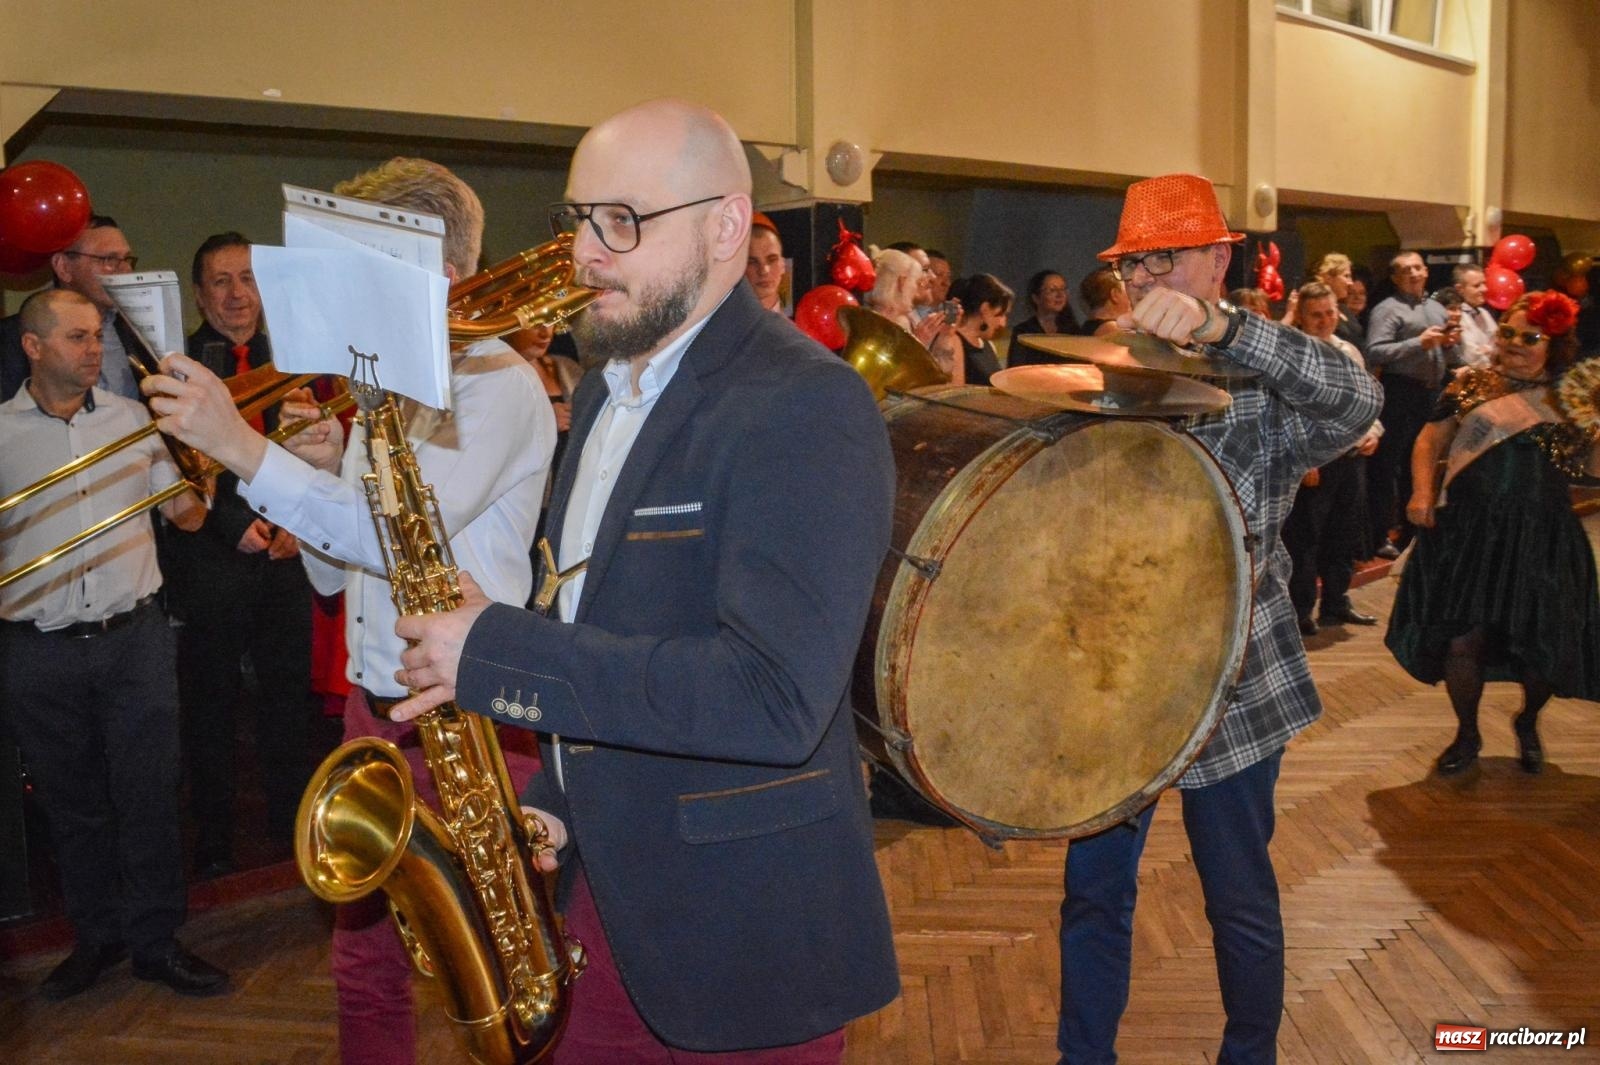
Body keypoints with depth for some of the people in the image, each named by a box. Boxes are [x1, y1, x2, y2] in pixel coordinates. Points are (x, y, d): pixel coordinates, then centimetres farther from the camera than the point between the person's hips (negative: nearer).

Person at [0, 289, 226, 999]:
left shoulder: (133, 419, 7)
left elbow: (185, 515, 9)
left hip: (134, 640, 0)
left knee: (149, 796, 2)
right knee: (72, 804, 11)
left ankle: (156, 942, 15)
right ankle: (96, 937, 27)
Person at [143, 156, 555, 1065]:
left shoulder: (498, 384, -12)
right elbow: (333, 571, 16)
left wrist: (242, 447, -29)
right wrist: (323, 474, -3)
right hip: (373, 708, 8)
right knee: (367, 970, 18)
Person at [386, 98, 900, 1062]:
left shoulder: (806, 406, -20)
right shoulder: (607, 391, 9)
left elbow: (775, 698, -30)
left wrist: (496, 654, -25)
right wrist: (553, 804, 5)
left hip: (741, 933, -8)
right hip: (595, 888, 8)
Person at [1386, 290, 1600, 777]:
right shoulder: (1470, 386, 5)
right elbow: (1430, 442, 6)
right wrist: (1422, 492, -9)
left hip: (1542, 539, 1)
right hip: (1469, 534, -1)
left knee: (1542, 644, 6)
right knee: (1463, 639, -1)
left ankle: (1528, 724, 38)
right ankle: (1467, 734, 23)